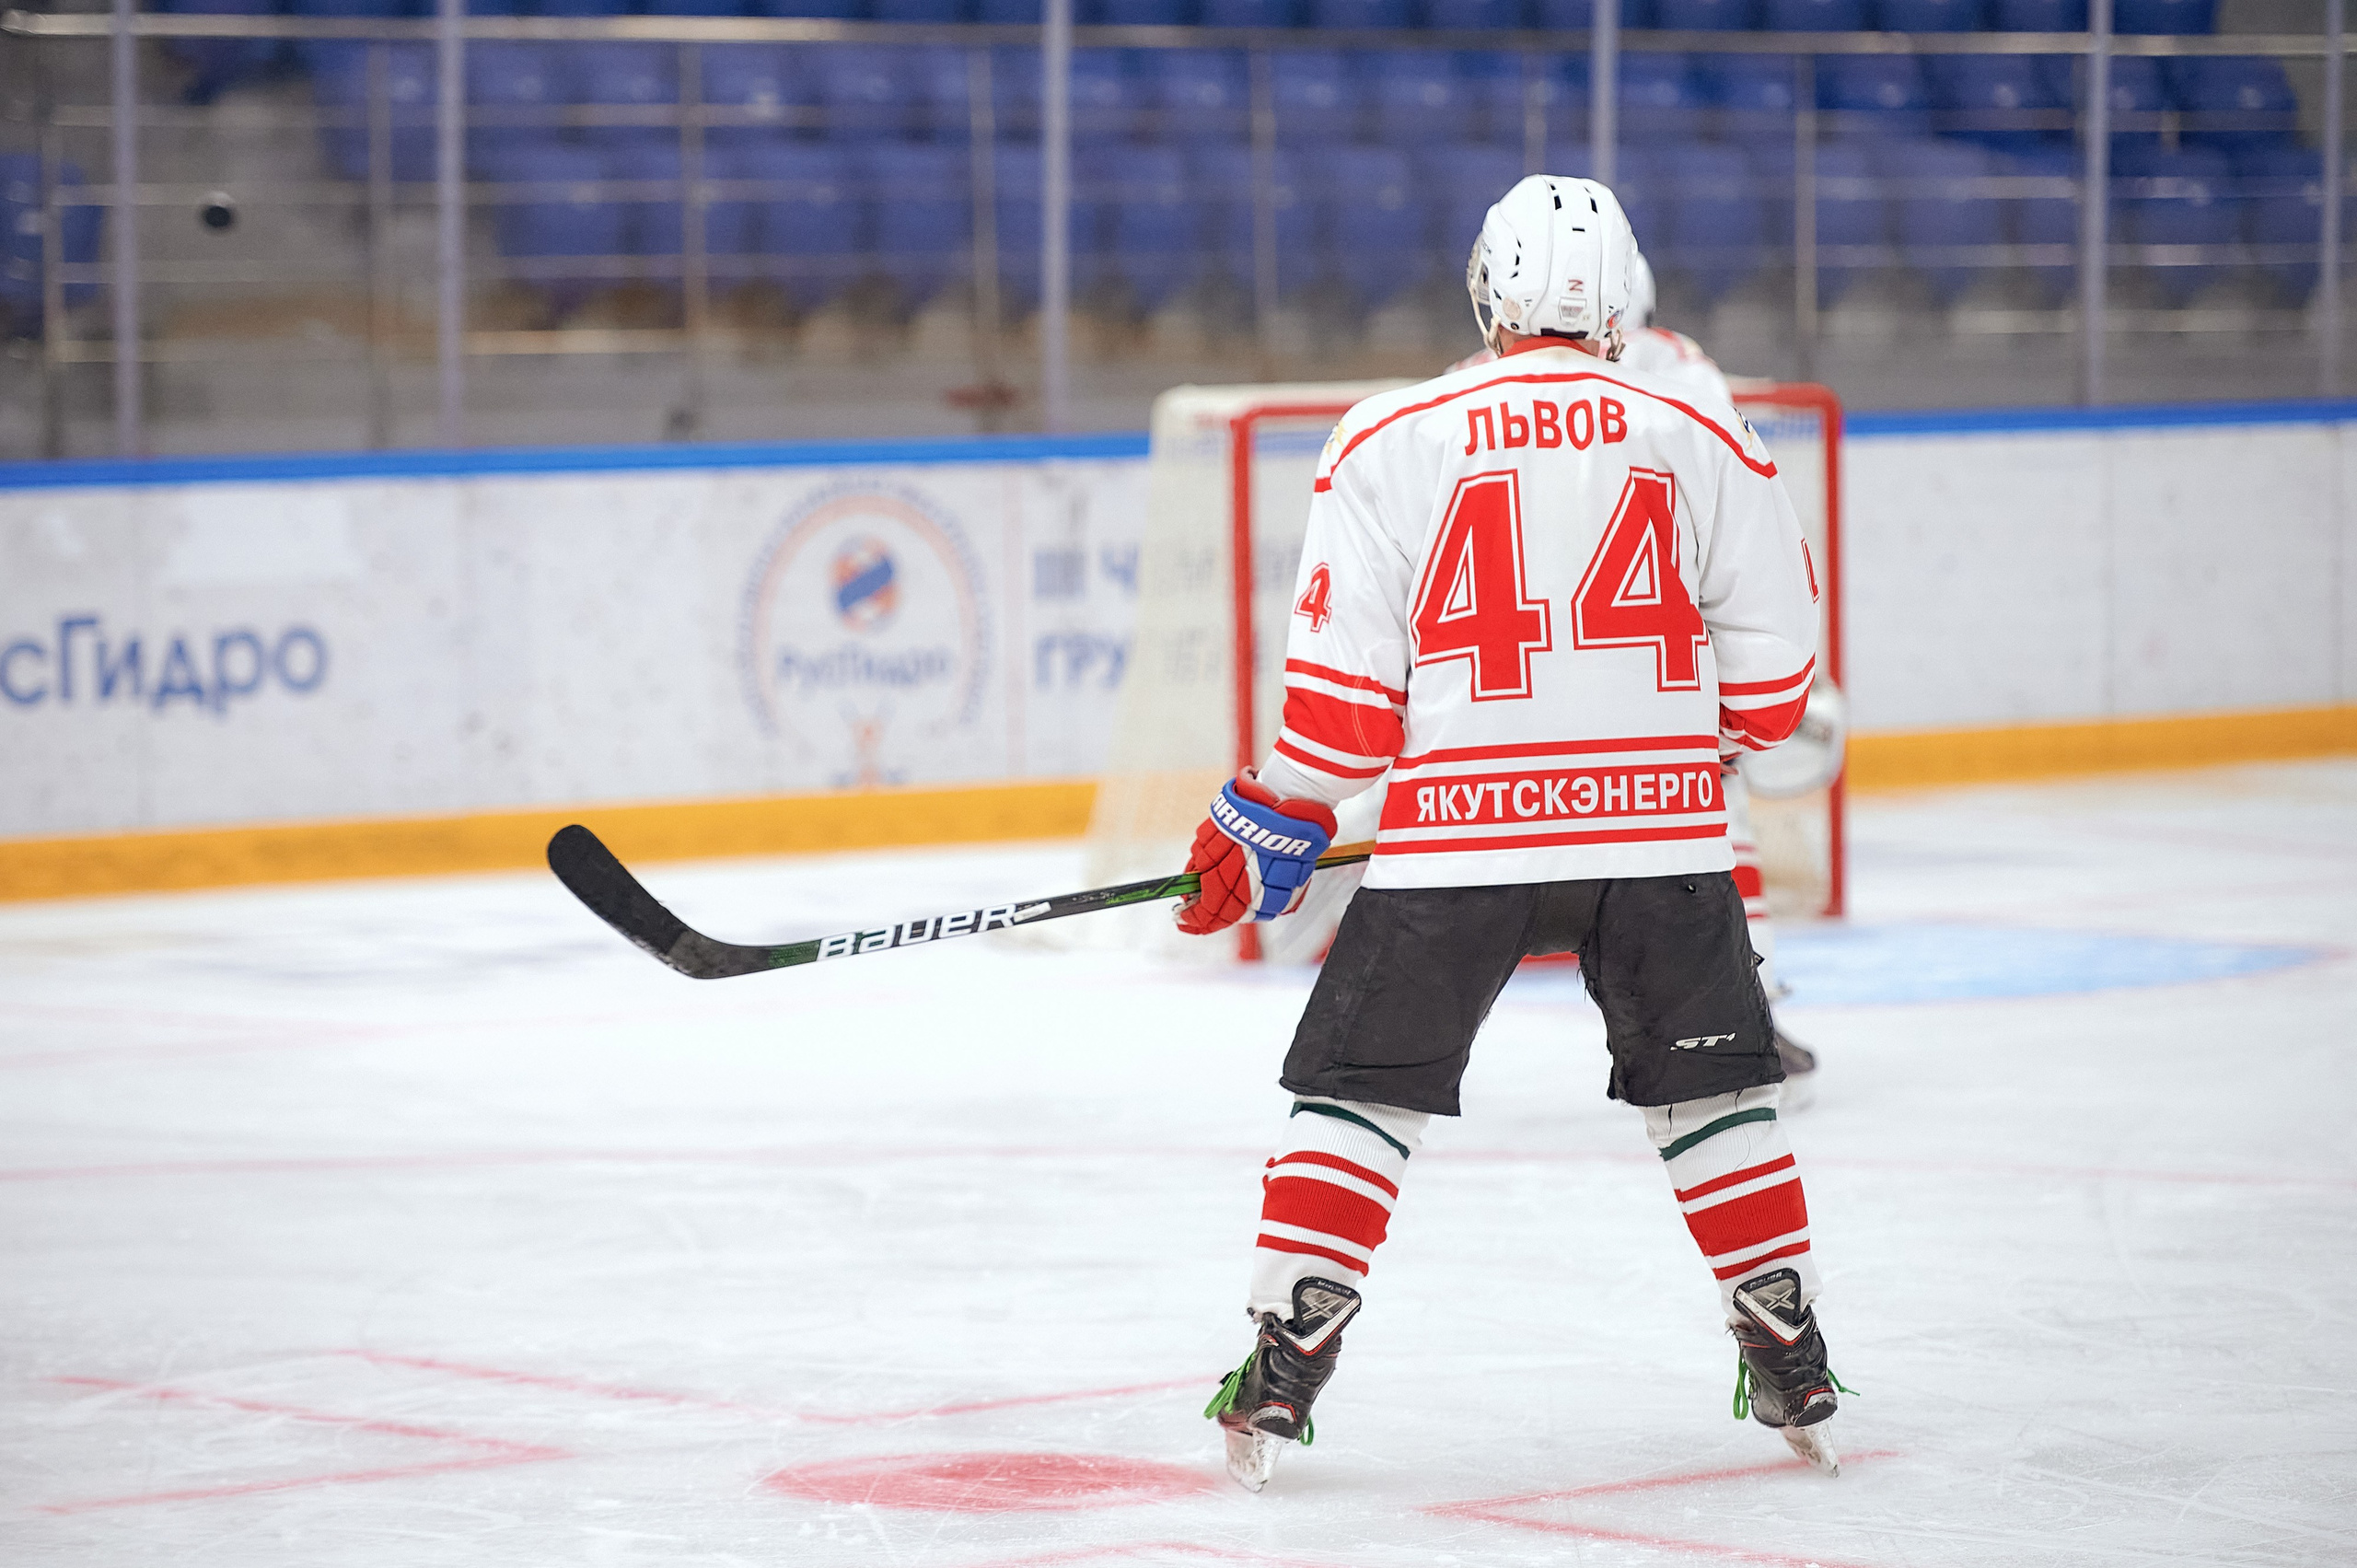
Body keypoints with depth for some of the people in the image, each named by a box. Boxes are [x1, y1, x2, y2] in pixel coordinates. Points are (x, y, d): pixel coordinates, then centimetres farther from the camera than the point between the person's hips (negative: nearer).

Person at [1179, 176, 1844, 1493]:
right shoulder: (1705, 441, 5)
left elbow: (1344, 684, -1)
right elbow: (1773, 673, 7)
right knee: (1716, 1089, 17)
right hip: (1659, 831, 1)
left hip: (1455, 836, -1)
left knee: (1361, 1092, 9)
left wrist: (1275, 832, 12)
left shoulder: (1392, 444, 1)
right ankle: (1794, 1370, 18)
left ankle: (1281, 1380, 4)